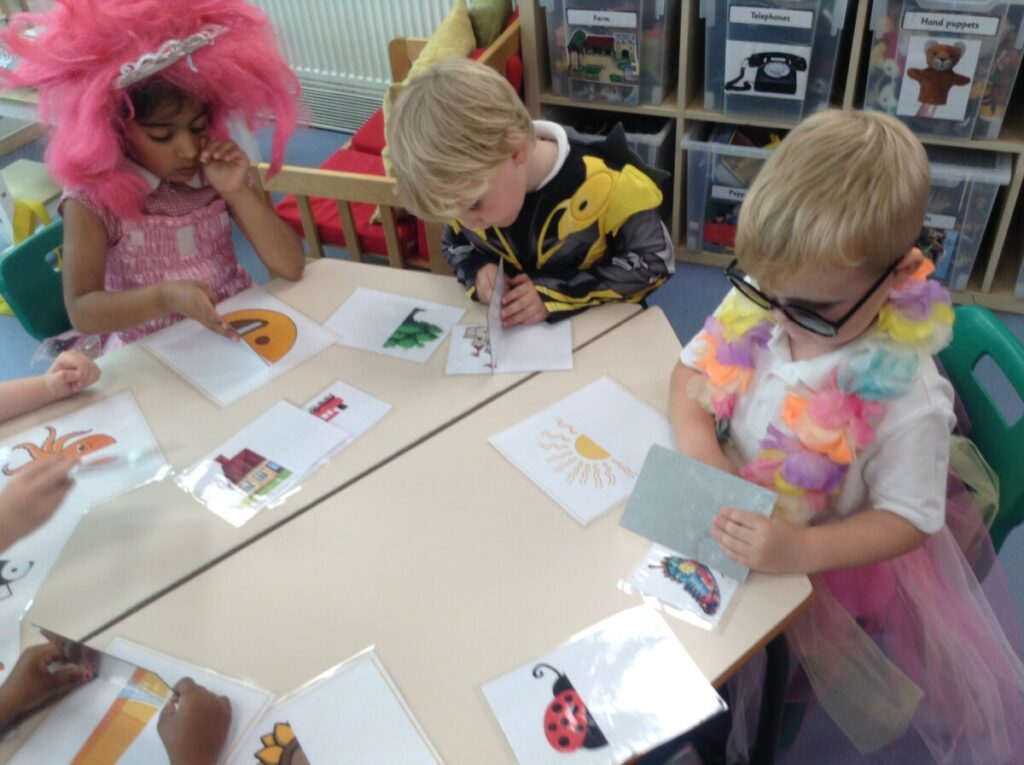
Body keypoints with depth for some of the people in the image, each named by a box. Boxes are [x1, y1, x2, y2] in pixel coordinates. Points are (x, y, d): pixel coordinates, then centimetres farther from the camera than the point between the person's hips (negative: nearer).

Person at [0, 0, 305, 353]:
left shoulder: (216, 172, -3)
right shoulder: (92, 199, -11)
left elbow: (291, 266, -7)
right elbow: (82, 312, -15)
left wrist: (237, 192, -17)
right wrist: (164, 296, -30)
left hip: (238, 332, 3)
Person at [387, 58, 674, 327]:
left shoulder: (606, 184, -25)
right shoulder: (469, 184, -10)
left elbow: (653, 260, -16)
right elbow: (455, 245, 8)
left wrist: (555, 293, -23)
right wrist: (478, 270, -15)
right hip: (514, 330, 3)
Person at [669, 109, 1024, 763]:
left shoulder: (904, 394, -28)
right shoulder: (754, 305, -15)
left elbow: (909, 518, -18)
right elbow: (692, 370, -1)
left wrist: (802, 551, -34)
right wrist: (698, 442, -22)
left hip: (828, 562, -5)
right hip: (732, 525, 5)